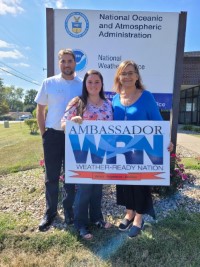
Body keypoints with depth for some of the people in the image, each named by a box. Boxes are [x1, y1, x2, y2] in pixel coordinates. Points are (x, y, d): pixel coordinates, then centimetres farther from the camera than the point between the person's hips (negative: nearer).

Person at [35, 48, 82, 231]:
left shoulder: (83, 84, 1)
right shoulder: (49, 83, 1)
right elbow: (40, 109, 6)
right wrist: (43, 133, 1)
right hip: (53, 135, 0)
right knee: (51, 176, 8)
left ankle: (68, 209, 30)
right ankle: (50, 211, 26)